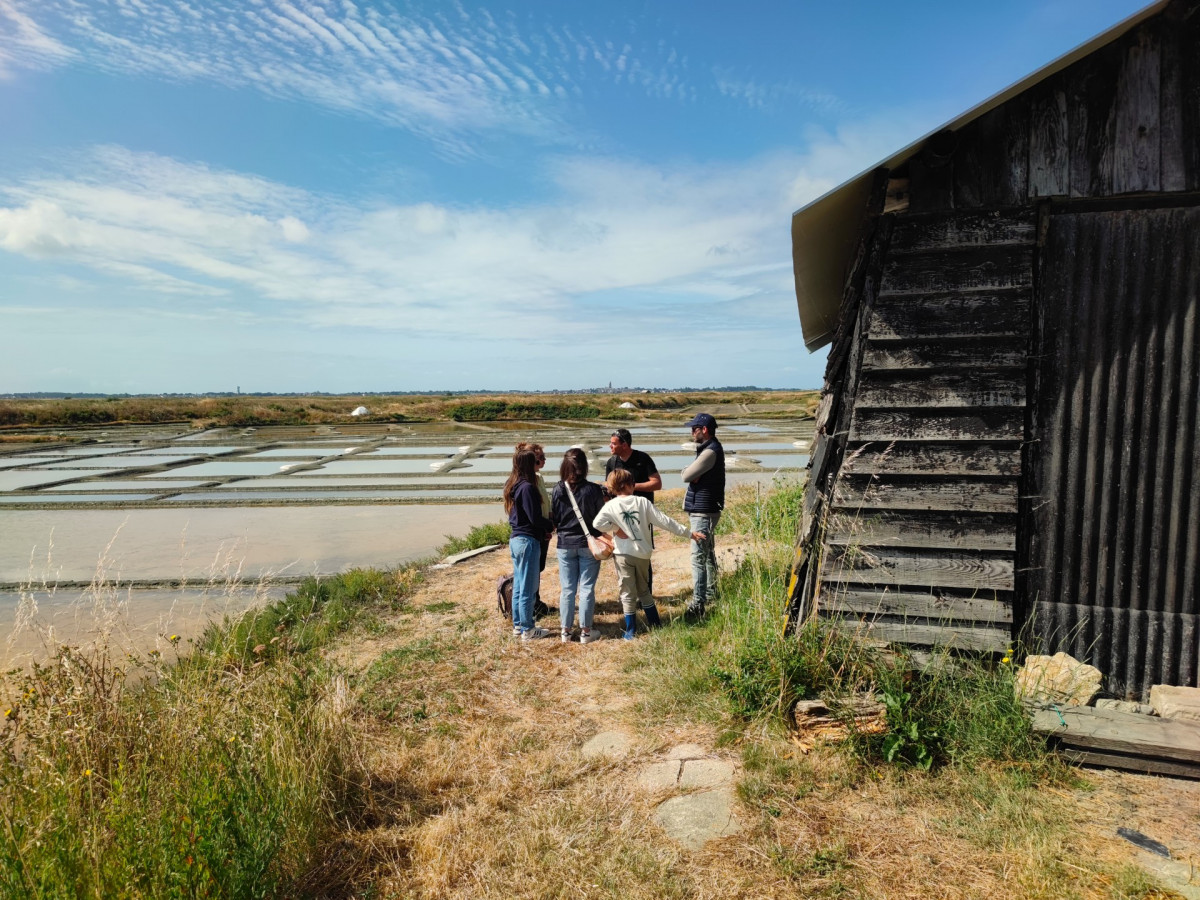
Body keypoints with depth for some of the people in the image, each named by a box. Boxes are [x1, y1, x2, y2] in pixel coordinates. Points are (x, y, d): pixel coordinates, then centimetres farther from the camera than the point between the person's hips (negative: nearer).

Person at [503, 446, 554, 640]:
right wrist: (552, 525, -1)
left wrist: (543, 529, 13)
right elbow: (535, 518, -19)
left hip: (516, 539, 9)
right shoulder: (527, 487, -20)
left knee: (518, 586, 17)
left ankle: (518, 626, 27)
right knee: (528, 588, 2)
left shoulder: (512, 485, 8)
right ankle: (528, 630, 12)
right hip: (528, 541, -9)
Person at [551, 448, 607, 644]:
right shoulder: (593, 490, -12)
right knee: (587, 589, 6)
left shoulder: (558, 490, -6)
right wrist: (596, 536, 13)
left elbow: (553, 518, 2)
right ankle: (585, 631, 12)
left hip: (565, 545, 2)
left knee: (567, 589, 10)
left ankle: (566, 631, 17)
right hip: (588, 544, -2)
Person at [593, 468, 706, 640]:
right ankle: (655, 624, 26)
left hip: (623, 555, -2)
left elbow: (597, 523, -21)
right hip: (643, 554, 2)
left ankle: (631, 632, 11)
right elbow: (664, 521, -5)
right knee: (644, 590, 20)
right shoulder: (642, 502, -4)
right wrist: (689, 532, 1)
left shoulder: (611, 506, -7)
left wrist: (615, 529, -6)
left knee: (628, 594, 7)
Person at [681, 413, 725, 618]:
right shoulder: (710, 448, 14)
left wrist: (690, 472, 1)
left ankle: (698, 603, -10)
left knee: (698, 557, -11)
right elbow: (689, 475, 12)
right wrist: (694, 474, -9)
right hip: (705, 510, 11)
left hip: (703, 512, -11)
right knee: (708, 554, 20)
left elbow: (686, 476, -20)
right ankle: (711, 594, 32)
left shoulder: (710, 451, -19)